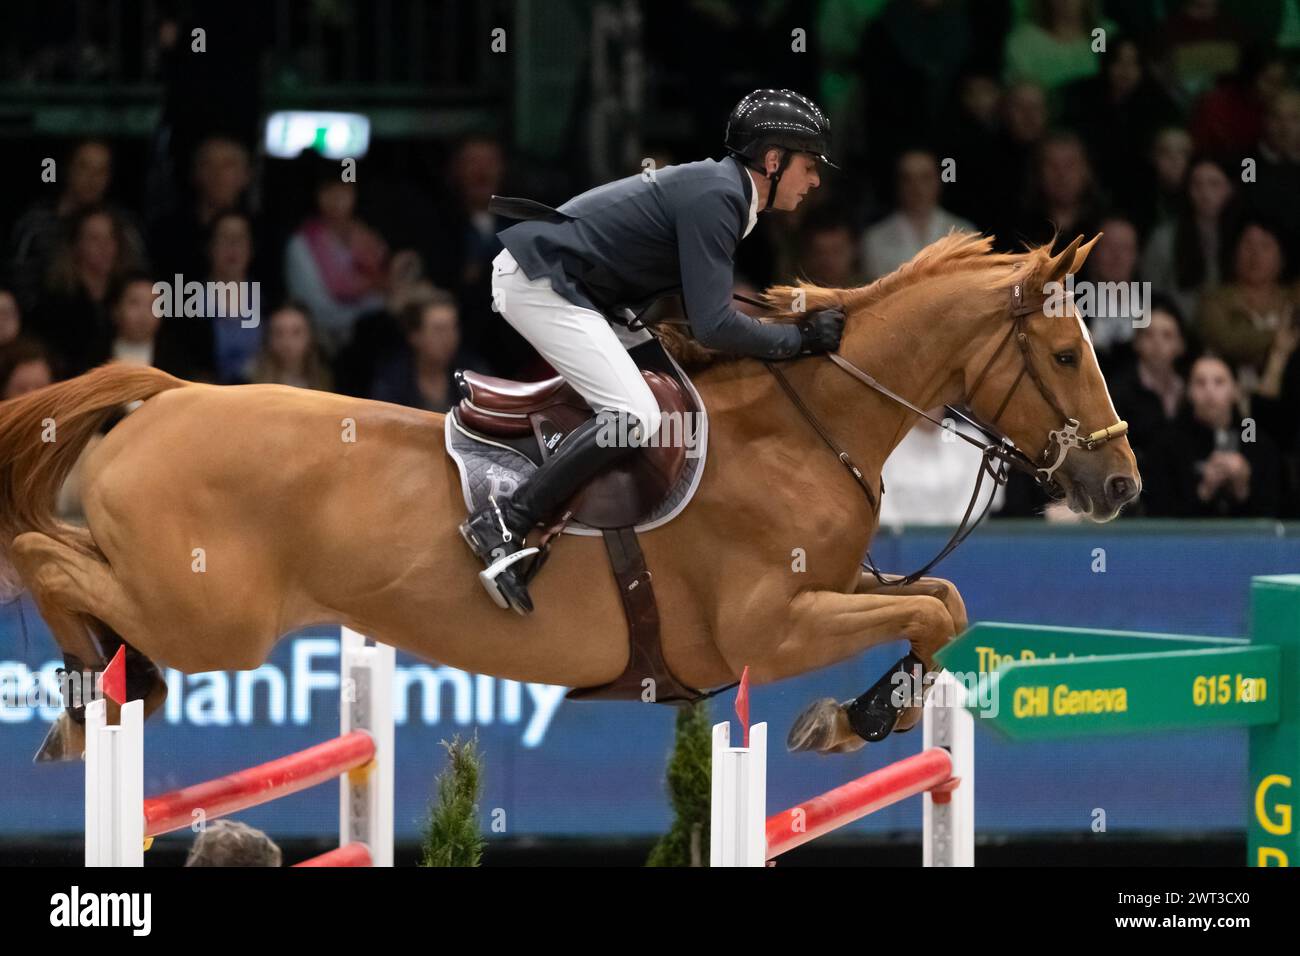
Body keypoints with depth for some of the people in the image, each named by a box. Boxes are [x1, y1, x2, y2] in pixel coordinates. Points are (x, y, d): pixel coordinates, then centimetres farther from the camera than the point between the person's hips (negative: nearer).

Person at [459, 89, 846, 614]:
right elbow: (712, 326, -23)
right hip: (539, 283, -11)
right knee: (634, 415, -20)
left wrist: (801, 322, 10)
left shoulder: (721, 188, 13)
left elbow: (701, 310, 18)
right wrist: (800, 339, -13)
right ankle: (504, 522, -21)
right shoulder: (715, 198, -18)